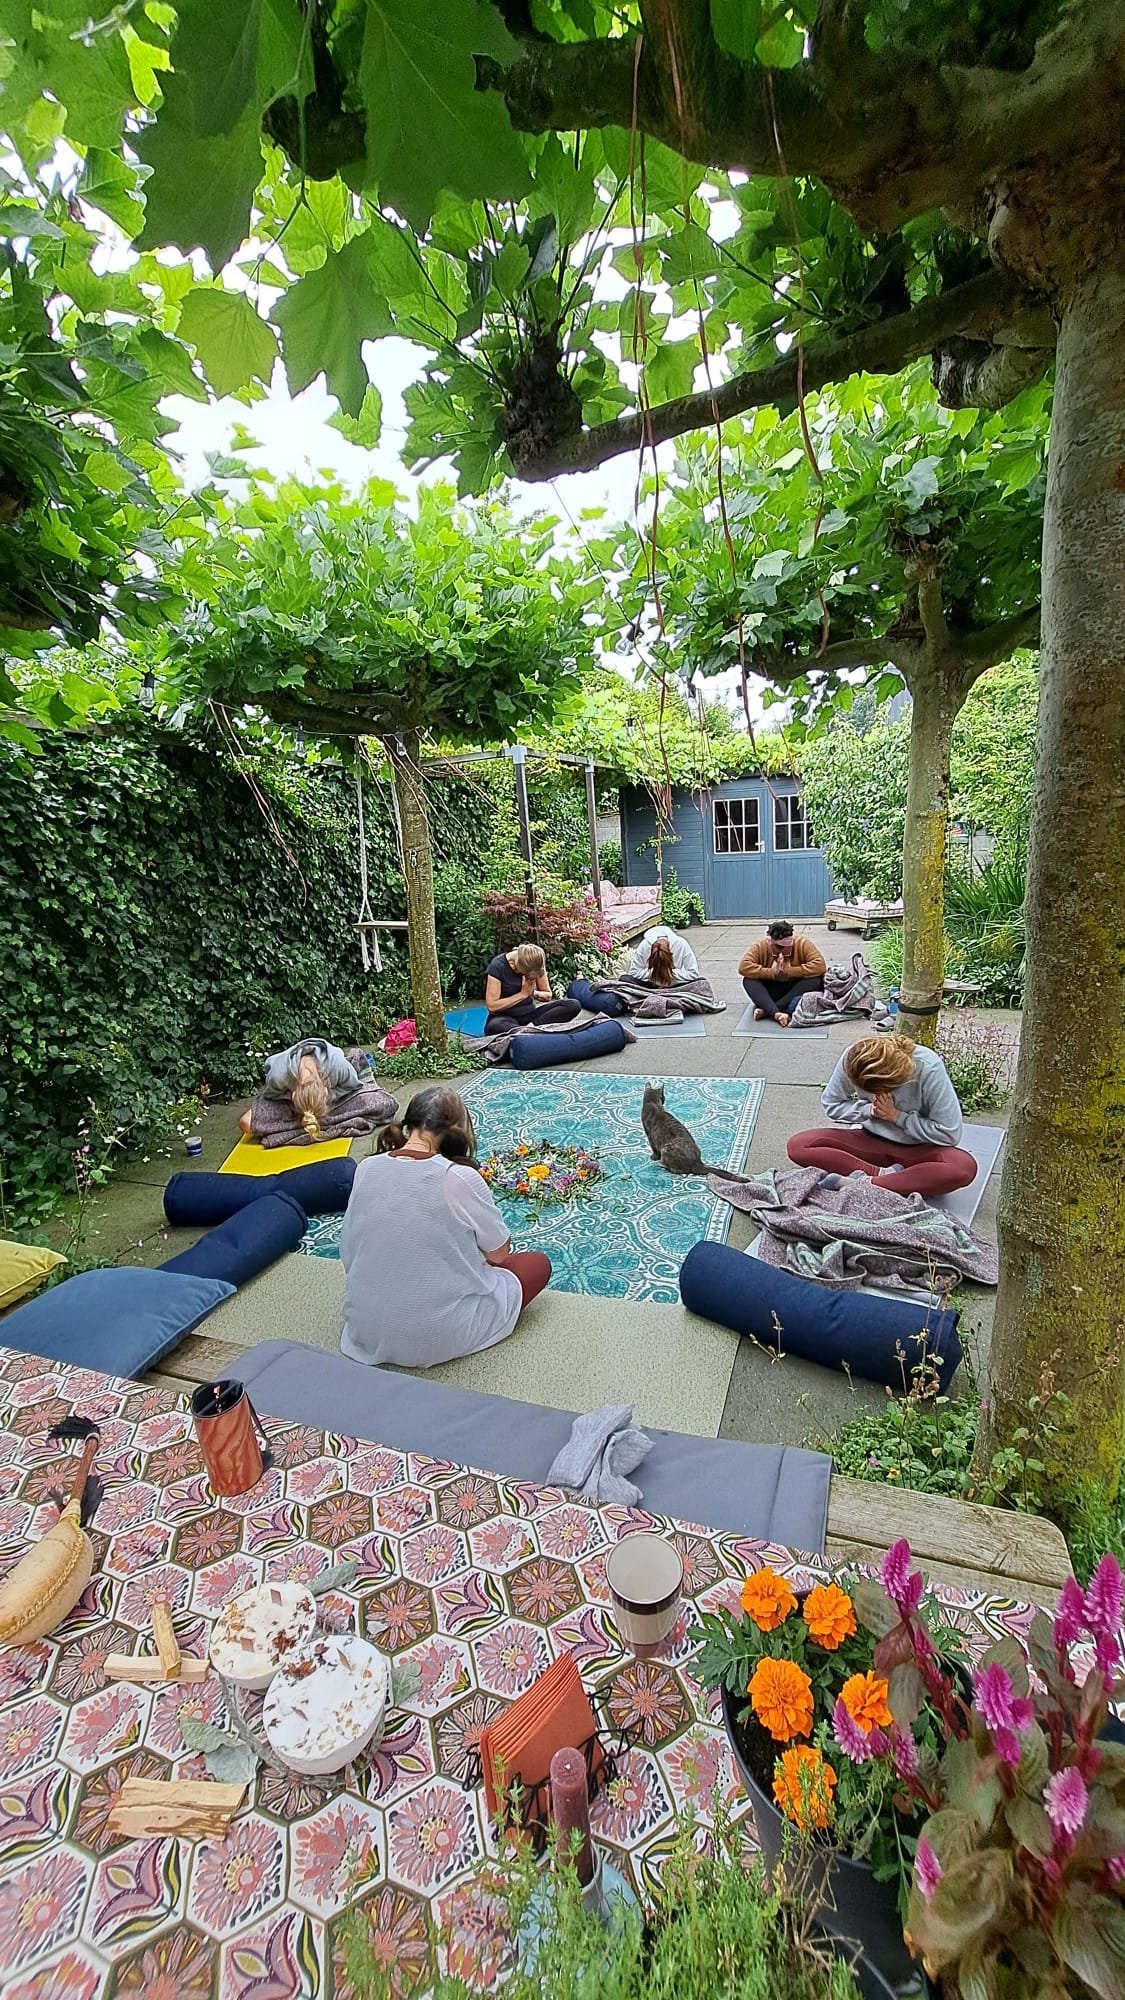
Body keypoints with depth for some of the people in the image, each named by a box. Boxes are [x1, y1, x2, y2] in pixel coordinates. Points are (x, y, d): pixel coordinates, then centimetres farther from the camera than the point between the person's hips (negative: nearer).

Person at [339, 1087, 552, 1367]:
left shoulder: (366, 1168, -9)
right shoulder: (460, 1177, -22)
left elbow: (348, 1252, 2)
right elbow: (499, 1253, -7)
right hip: (437, 1336, -5)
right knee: (539, 1263, 11)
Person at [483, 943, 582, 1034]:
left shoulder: (536, 965, -2)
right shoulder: (497, 966, -14)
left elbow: (548, 995, 8)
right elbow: (492, 1006, -16)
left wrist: (534, 993, -14)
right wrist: (523, 994, -16)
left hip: (530, 1014, 5)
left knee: (575, 1005, -17)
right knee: (493, 1026, -44)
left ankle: (531, 1026, -26)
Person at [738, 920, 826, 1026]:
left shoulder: (803, 944, -13)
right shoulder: (760, 947, -12)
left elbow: (819, 965, -25)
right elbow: (743, 966, -24)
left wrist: (788, 972, -31)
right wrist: (773, 973, -31)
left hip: (796, 990, 0)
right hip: (771, 992, 1)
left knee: (816, 979, -29)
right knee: (748, 980, -24)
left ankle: (766, 1009, -32)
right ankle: (775, 1013, -44)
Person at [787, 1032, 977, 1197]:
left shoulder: (928, 1067, -26)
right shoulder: (853, 1058, -19)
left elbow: (950, 1134, -19)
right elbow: (831, 1103, -3)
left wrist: (897, 1116, -20)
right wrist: (870, 1109, -19)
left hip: (917, 1149, -2)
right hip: (871, 1140, 2)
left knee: (965, 1167, -37)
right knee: (798, 1145, -21)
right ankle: (882, 1174, -22)